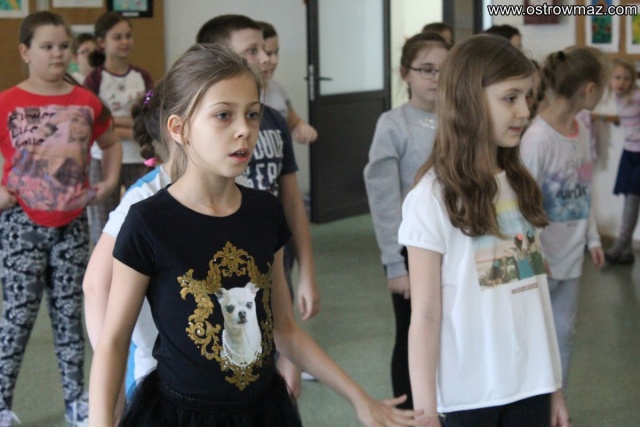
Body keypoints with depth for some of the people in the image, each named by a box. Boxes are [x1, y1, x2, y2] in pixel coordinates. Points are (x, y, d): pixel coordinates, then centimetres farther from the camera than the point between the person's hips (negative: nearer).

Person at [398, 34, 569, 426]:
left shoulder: (521, 186, 6)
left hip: (532, 384, 5)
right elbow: (425, 317, -11)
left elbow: (536, 291, 7)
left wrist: (555, 386, 8)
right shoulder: (432, 198, -12)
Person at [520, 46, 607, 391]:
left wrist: (592, 237, 13)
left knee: (563, 334, 16)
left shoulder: (581, 132, 3)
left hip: (570, 253, 8)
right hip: (541, 257, -8)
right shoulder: (538, 137, -23)